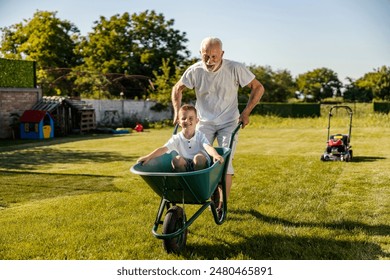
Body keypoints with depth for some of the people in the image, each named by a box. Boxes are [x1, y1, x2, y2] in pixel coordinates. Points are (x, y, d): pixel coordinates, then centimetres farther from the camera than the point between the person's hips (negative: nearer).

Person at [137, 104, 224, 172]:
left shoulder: (200, 136, -6)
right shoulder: (177, 138, -2)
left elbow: (208, 147, -25)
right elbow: (163, 149, -13)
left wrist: (216, 155, -48)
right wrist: (148, 157, -29)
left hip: (200, 165, -1)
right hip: (184, 167, 1)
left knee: (198, 157, -32)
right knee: (177, 159, -26)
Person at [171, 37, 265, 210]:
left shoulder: (235, 69, -17)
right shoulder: (195, 71, -11)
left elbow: (258, 88, -6)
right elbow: (177, 89, 7)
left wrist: (246, 113, -10)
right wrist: (177, 113, -3)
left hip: (229, 123, -2)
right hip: (204, 122, 2)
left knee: (225, 162, -10)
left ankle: (223, 204, 2)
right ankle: (213, 194, 15)